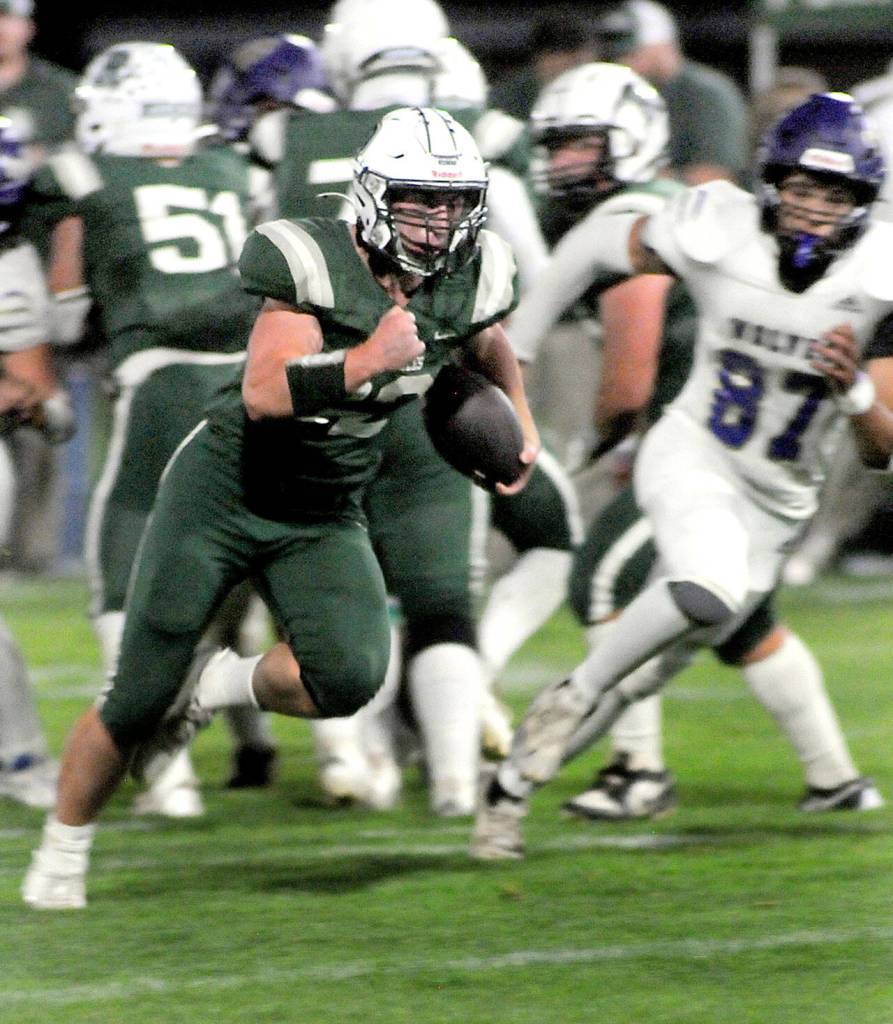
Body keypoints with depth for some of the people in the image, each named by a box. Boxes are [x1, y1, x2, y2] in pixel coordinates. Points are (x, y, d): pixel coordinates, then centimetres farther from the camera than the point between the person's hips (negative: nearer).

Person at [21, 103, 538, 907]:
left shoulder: (469, 282, -4)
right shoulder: (318, 265, -20)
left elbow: (489, 349, 22)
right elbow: (264, 393, -31)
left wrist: (521, 426, 17)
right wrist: (367, 360, -37)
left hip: (325, 516, 4)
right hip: (225, 488, -4)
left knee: (350, 679, -24)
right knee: (136, 702, 0)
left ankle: (219, 688, 7)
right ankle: (61, 854, 23)